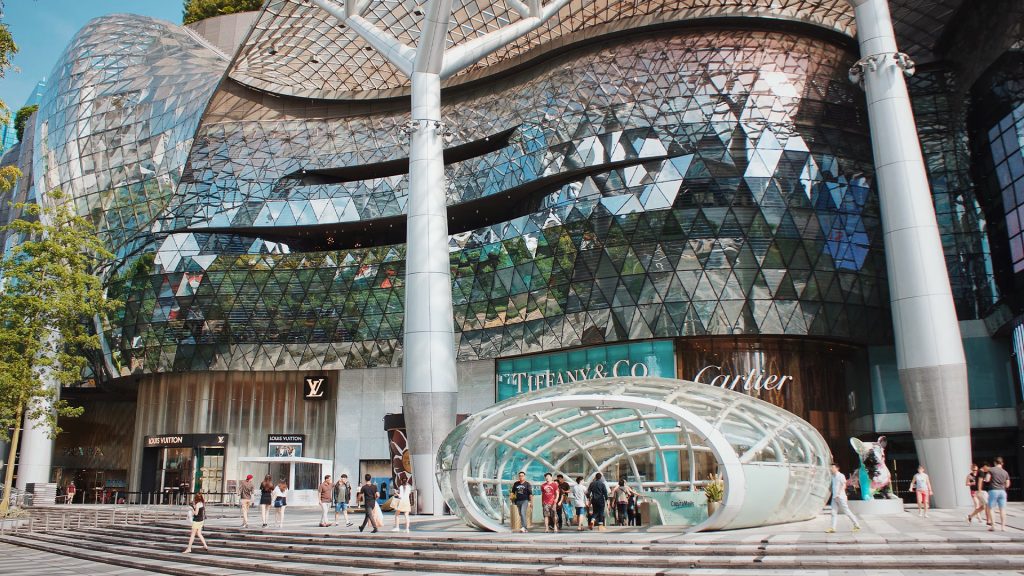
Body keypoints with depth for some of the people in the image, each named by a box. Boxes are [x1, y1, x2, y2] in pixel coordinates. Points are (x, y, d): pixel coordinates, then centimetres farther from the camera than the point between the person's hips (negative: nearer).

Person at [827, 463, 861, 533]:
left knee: (847, 511, -1)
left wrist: (838, 494, -21)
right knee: (834, 512, 2)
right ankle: (833, 528, 0)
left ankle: (857, 525, 13)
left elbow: (844, 486, -16)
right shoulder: (833, 476, 13)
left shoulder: (841, 476, -10)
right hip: (834, 497, 7)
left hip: (840, 497, -7)